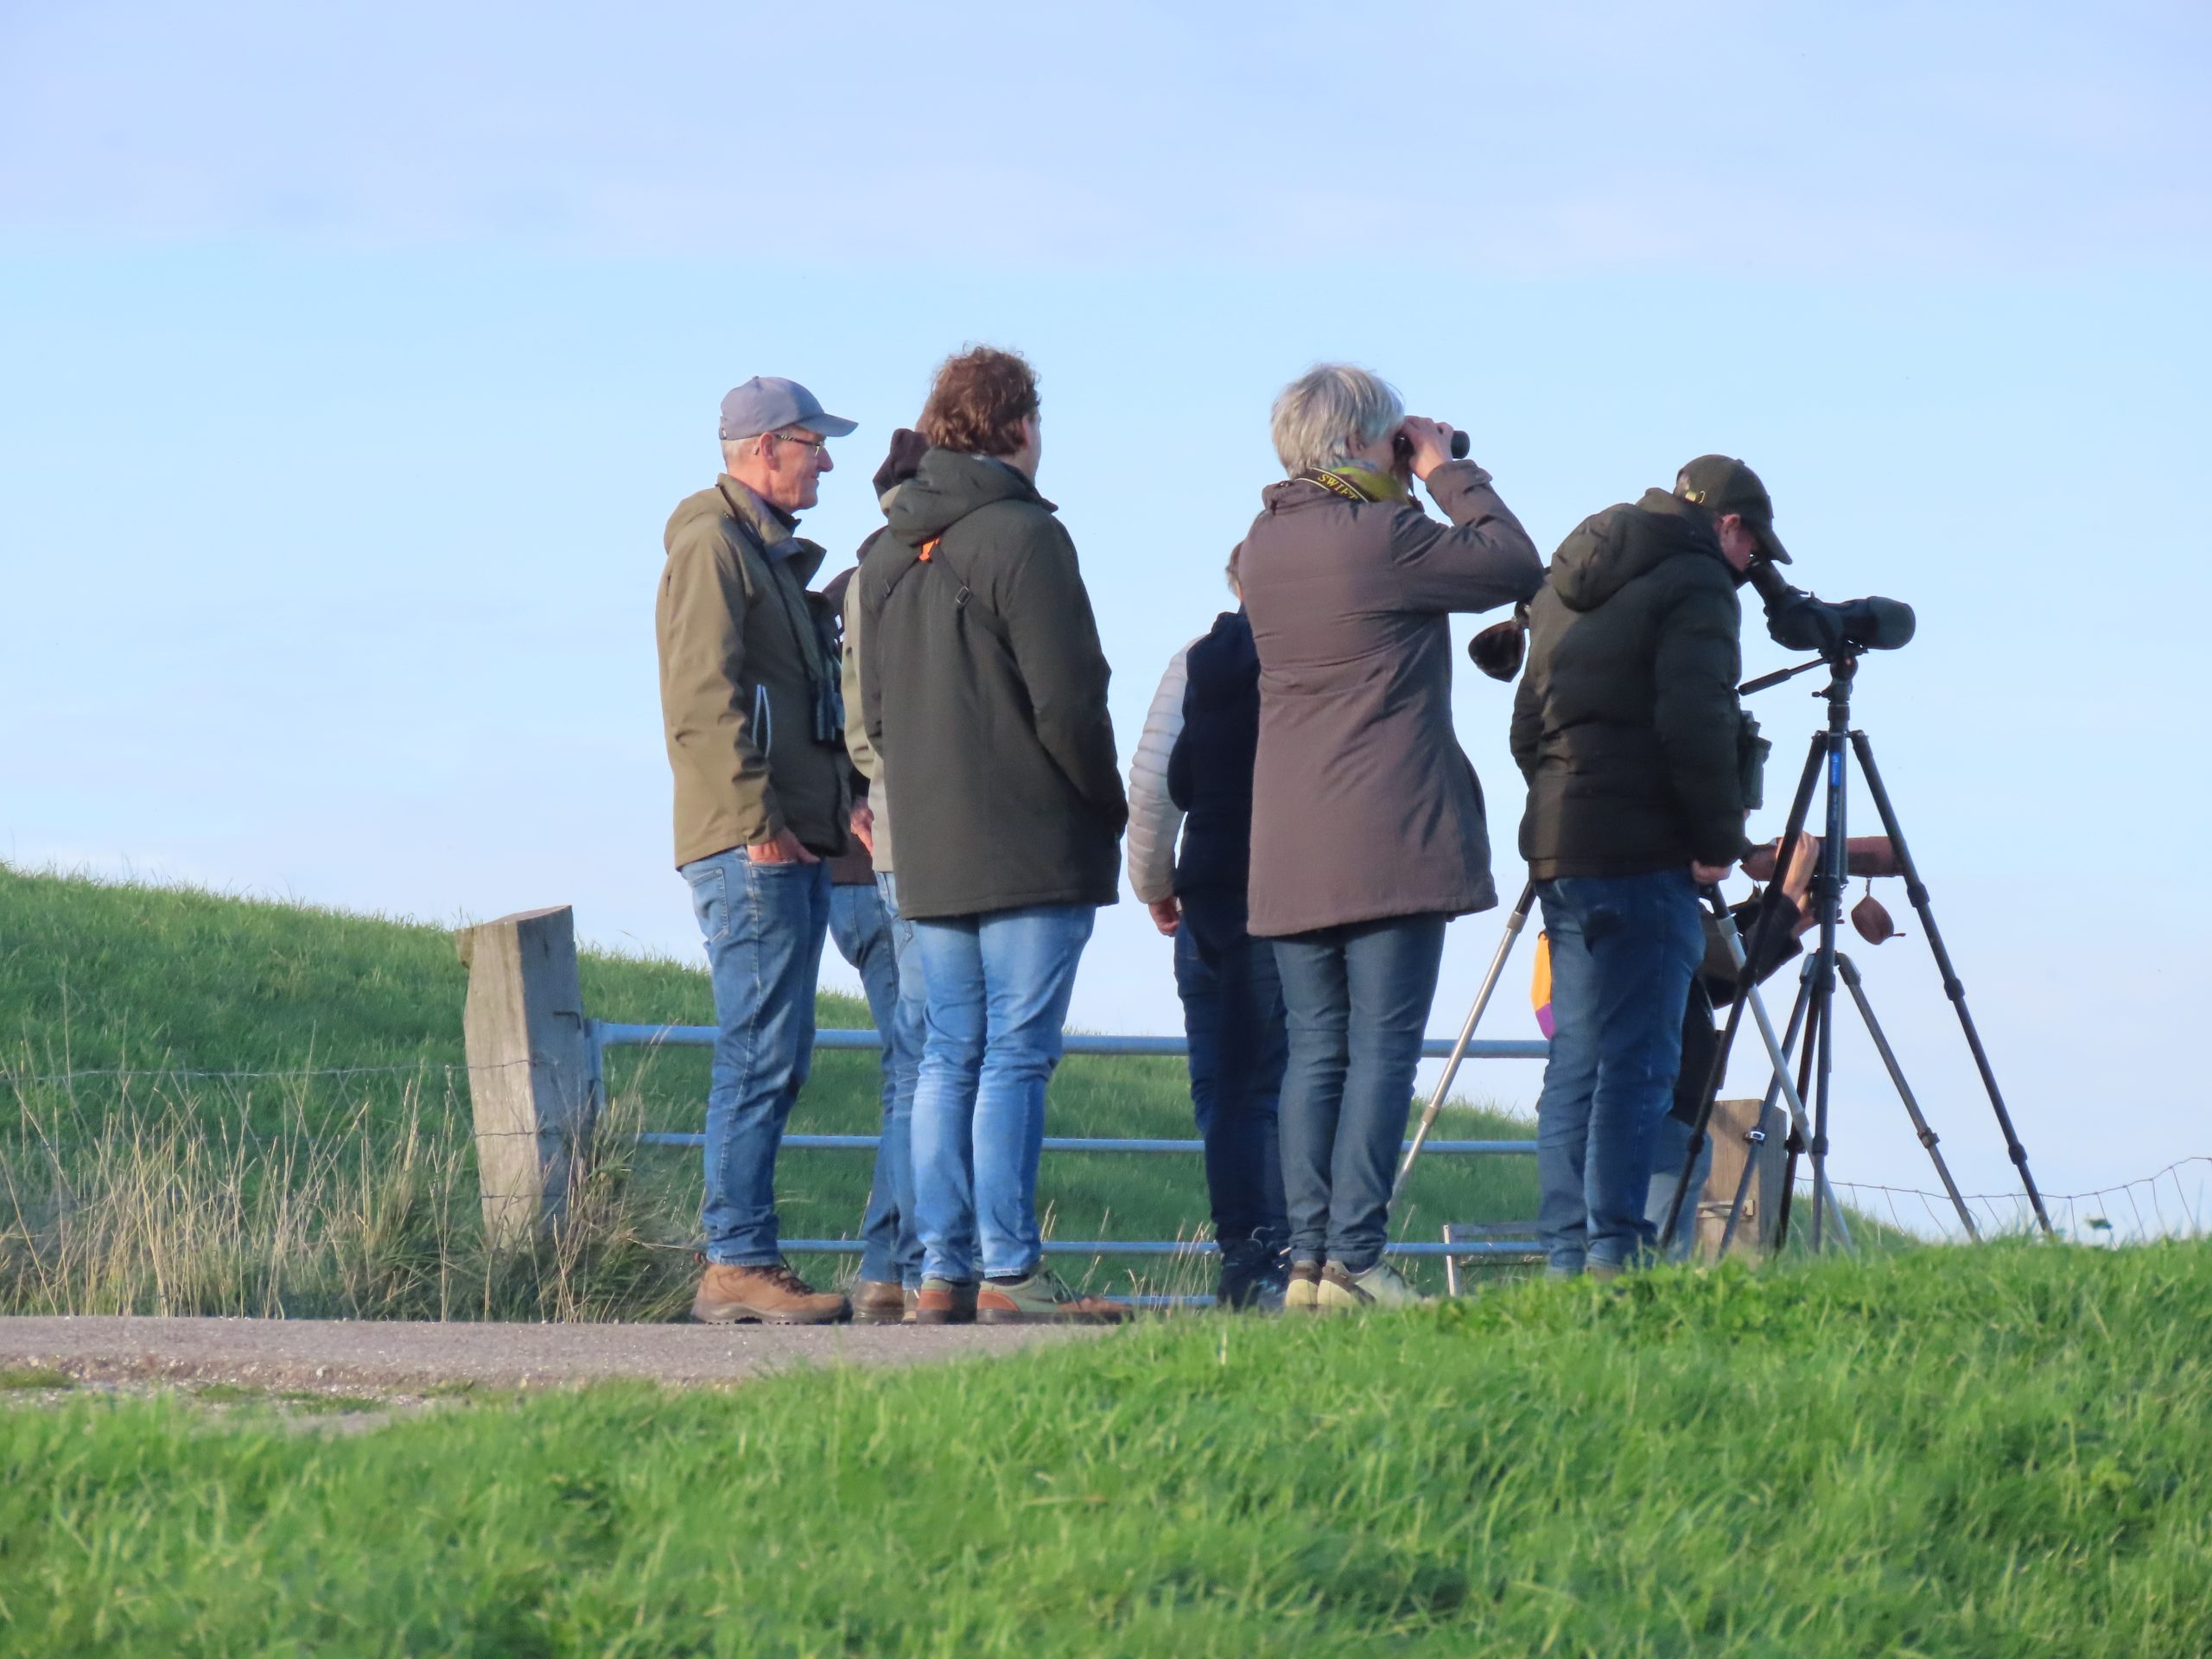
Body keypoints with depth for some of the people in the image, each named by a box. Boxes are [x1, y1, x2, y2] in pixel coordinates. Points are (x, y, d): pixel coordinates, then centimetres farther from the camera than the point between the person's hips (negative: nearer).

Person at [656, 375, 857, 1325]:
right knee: (762, 1054, -12)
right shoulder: (713, 544, -7)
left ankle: (739, 1262, 10)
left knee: (772, 1059, 9)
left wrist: (838, 808, 17)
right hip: (749, 847, -10)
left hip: (794, 843, 10)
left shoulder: (772, 554, 24)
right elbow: (703, 698, -17)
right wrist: (757, 819, -21)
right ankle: (737, 1263, -14)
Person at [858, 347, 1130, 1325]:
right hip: (1031, 843, -7)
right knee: (1016, 1056, -7)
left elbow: (874, 708, 17)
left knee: (948, 1057, 9)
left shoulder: (889, 554, 13)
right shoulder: (1022, 538, -12)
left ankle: (943, 1272, 7)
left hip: (929, 850, 7)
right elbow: (1067, 701, -14)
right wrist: (1108, 804, -1)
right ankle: (1009, 1273, -10)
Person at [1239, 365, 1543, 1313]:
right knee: (1383, 1047, -4)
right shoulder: (1381, 536, -12)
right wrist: (1448, 475, 8)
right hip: (1391, 841, -7)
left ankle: (1307, 1261, 5)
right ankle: (1352, 1259, -9)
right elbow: (1516, 566, -3)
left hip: (1290, 847, 7)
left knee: (1316, 1051, 9)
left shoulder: (1263, 547, 9)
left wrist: (1413, 492, 17)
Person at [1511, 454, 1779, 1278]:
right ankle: (1615, 1252, -12)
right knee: (1638, 1062, -8)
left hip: (1558, 845, 8)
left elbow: (1527, 725, 22)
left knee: (1577, 1058, 10)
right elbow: (1694, 724, -18)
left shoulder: (1565, 583, 20)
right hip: (1644, 855, -8)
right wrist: (1719, 839, -10)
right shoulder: (1695, 583, -7)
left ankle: (1568, 1256, 7)